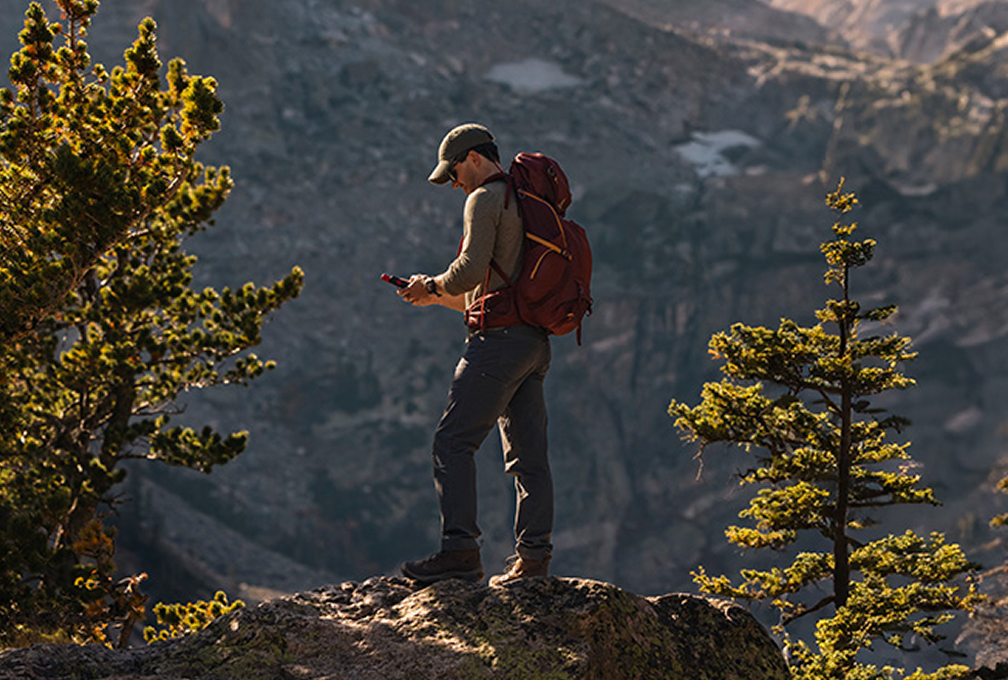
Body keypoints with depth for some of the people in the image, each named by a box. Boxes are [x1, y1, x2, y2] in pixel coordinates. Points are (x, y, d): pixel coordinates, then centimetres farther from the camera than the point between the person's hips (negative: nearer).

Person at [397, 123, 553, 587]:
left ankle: (460, 549, -17)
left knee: (453, 441, -10)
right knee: (528, 453, 6)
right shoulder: (524, 203, 25)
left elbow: (472, 268, -19)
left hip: (500, 339, -10)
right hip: (535, 342, 10)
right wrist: (438, 297, 23)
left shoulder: (485, 199, -5)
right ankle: (533, 557, 4)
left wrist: (434, 284, 0)